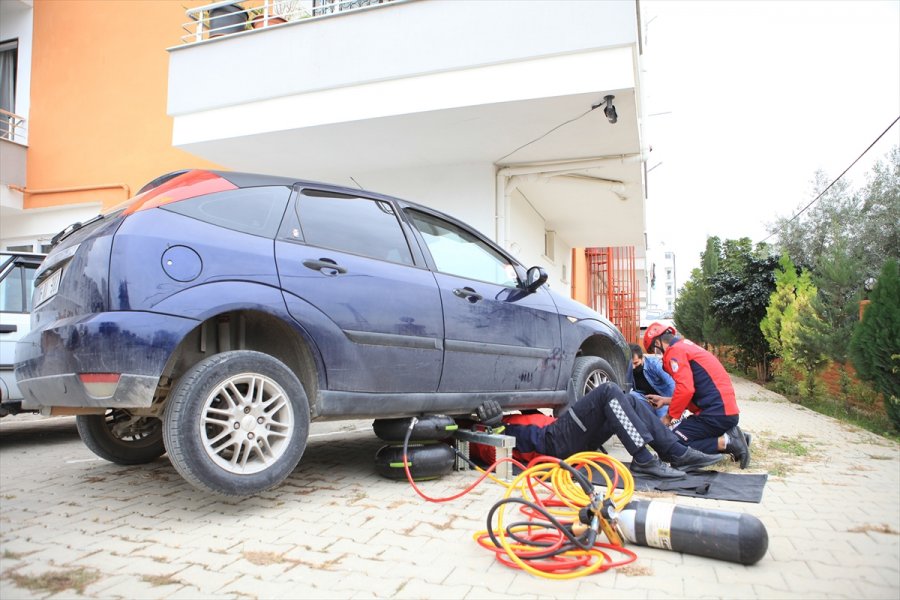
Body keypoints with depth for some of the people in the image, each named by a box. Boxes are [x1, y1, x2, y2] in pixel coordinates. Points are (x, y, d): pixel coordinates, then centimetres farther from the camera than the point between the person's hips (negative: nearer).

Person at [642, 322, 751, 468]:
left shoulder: (675, 351, -8)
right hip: (726, 409, 10)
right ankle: (730, 437, 7)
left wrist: (669, 416, -7)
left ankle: (725, 442, -12)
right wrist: (665, 400, 26)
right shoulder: (686, 346, 21)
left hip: (717, 413, -10)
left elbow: (686, 389, -20)